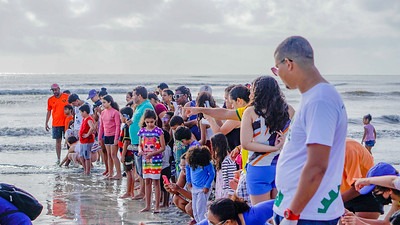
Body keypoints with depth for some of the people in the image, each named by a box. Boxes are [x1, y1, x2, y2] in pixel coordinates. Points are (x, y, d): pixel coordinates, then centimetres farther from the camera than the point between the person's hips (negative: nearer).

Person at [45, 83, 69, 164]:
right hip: (56, 124, 2)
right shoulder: (50, 99, 5)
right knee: (58, 141, 4)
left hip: (66, 123, -2)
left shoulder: (67, 97, -1)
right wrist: (46, 123, 10)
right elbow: (49, 111, 12)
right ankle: (58, 159, 8)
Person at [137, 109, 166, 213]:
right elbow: (140, 145, 13)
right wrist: (140, 150, -9)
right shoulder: (142, 131, 5)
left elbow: (163, 147, -7)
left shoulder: (158, 131, -7)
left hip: (156, 160, -4)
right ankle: (147, 205, 19)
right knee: (147, 182, 10)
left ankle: (157, 206, 3)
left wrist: (153, 153, -19)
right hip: (145, 160, 4)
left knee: (156, 182, -2)